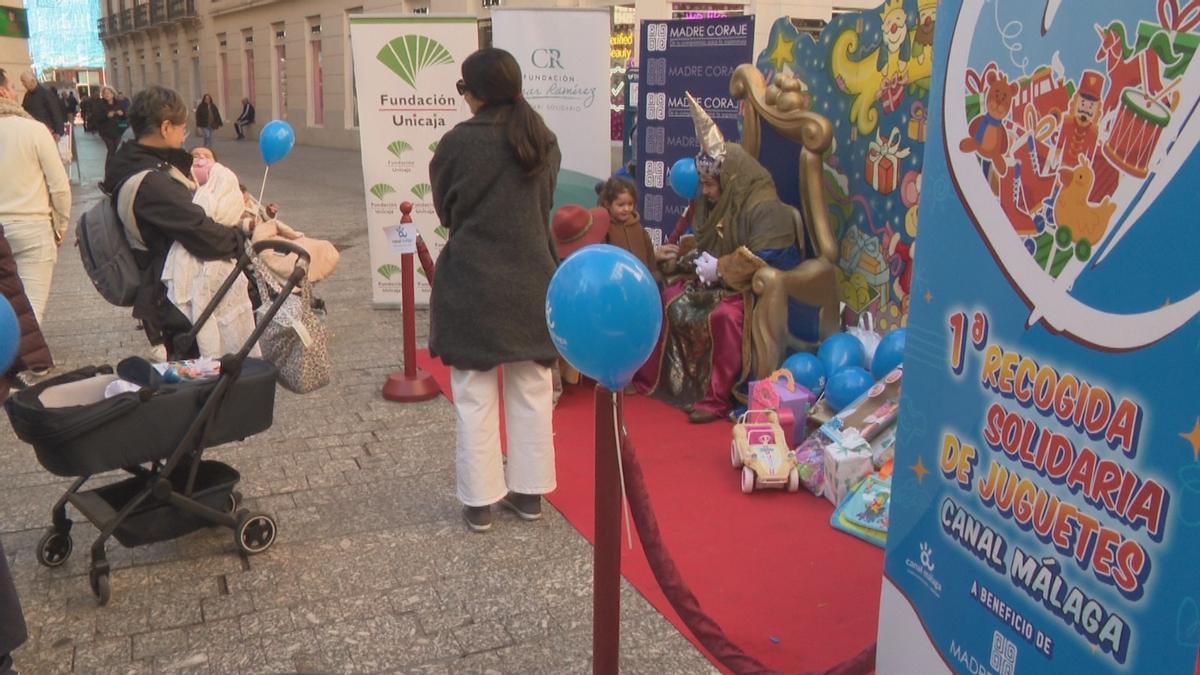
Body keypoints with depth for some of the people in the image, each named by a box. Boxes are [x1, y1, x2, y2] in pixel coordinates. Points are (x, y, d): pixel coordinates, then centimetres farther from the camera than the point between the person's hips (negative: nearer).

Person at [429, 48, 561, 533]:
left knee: (475, 397, 6)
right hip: (532, 281, 4)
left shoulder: (459, 142, -11)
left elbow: (443, 209, 2)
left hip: (472, 284, -4)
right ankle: (529, 492, 23)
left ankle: (480, 501, 14)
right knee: (532, 390, 13)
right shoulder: (544, 142, 3)